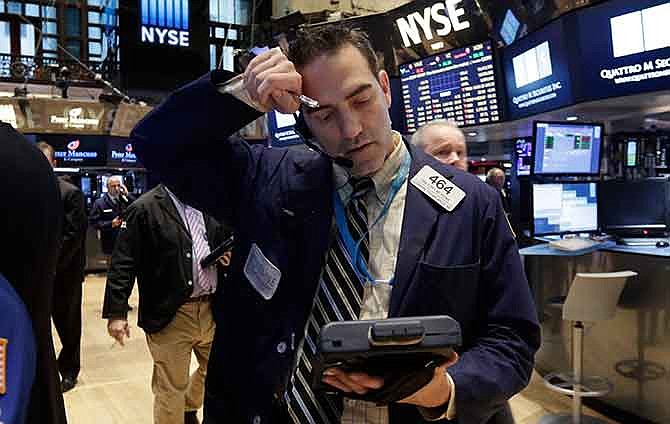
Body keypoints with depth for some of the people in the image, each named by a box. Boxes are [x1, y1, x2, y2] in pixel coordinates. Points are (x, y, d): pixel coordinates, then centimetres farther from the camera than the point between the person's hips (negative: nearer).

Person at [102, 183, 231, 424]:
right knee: (170, 389, 6)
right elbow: (123, 263, -11)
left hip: (211, 310, 6)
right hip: (169, 315, -6)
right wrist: (116, 312, -16)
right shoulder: (145, 209, -7)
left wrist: (228, 255, 3)